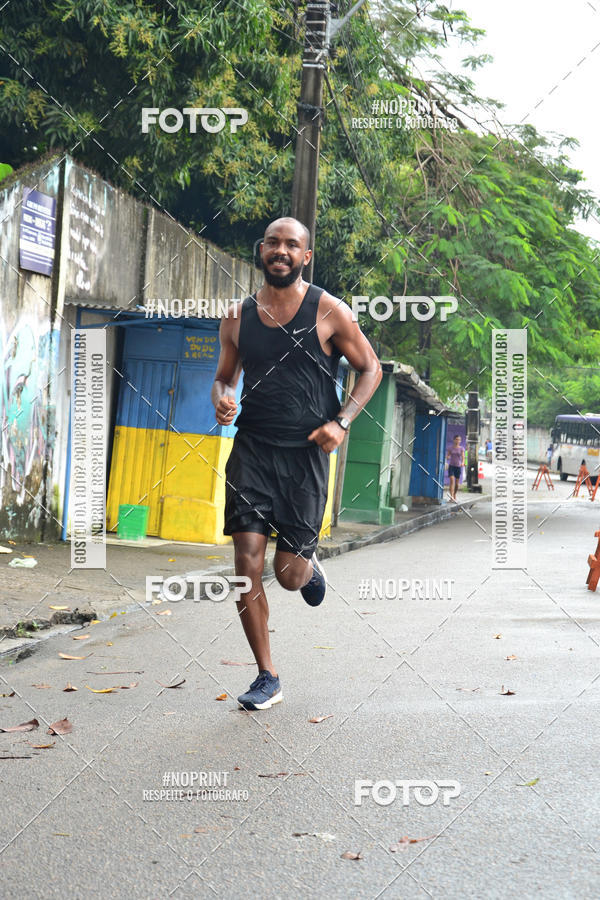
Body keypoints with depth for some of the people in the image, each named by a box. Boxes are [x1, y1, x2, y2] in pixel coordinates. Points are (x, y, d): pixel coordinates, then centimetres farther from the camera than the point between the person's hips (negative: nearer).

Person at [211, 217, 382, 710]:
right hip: (252, 447, 2)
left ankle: (312, 568, 38)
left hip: (305, 452, -2)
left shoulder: (329, 312, -2)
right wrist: (222, 398, -6)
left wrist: (341, 422, -9)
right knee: (248, 563, -6)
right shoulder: (239, 316, 7)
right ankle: (267, 677, 7)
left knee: (291, 573, -2)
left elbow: (370, 368, 5)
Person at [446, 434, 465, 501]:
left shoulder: (461, 448, 3)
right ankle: (452, 496, -27)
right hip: (451, 466, -1)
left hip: (458, 466, 1)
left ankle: (454, 495, 31)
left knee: (457, 483, 8)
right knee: (452, 480, -19)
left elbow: (463, 457, -8)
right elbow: (447, 456, 6)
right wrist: (447, 457, -18)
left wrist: (463, 462, -29)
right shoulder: (451, 448, 4)